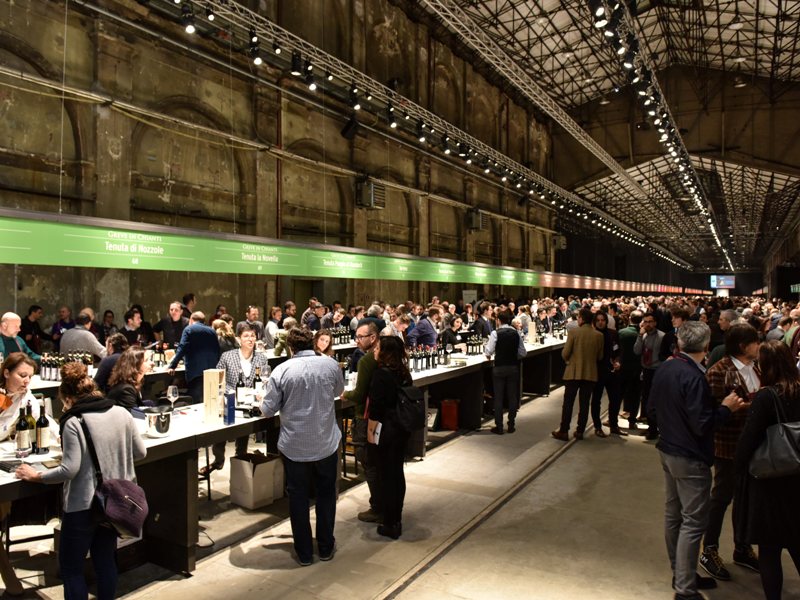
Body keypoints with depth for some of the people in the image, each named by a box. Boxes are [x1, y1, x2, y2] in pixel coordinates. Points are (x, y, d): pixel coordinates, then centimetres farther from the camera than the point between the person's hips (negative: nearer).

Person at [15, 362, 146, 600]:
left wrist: (36, 475, -4)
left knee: (70, 567, 12)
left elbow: (70, 470, -19)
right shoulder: (122, 413, -1)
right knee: (105, 560, 19)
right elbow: (140, 452, 6)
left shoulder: (73, 422, -16)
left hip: (83, 505, -5)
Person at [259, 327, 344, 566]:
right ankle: (325, 547, 29)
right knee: (326, 494, 18)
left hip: (294, 446, -1)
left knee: (298, 497, 14)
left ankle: (304, 552, 24)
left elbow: (268, 410, -8)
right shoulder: (331, 365, -7)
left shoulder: (282, 370, -12)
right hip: (326, 444, 1)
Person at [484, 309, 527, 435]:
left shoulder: (495, 333, -11)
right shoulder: (516, 333, 0)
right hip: (513, 367, 3)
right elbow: (523, 353, 1)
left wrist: (489, 355, 9)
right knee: (512, 397, 11)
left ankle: (499, 427, 9)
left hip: (499, 368, -3)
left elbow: (488, 352, -13)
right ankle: (511, 426, 17)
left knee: (498, 397, 4)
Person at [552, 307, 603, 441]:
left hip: (573, 372, -3)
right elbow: (600, 356, 6)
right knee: (584, 403, 11)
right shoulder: (599, 335, -2)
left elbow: (565, 353, -9)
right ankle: (580, 431, 17)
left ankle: (564, 431, 8)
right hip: (590, 373, 3)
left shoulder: (573, 332, -11)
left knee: (568, 403, 5)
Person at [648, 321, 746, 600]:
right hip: (691, 459, -8)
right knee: (693, 522, 1)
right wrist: (726, 408, -9)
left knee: (673, 515, 17)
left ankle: (680, 573, 33)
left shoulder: (664, 369, 2)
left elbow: (651, 412, 10)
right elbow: (702, 425, -23)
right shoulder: (694, 377, -23)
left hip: (668, 451, 9)